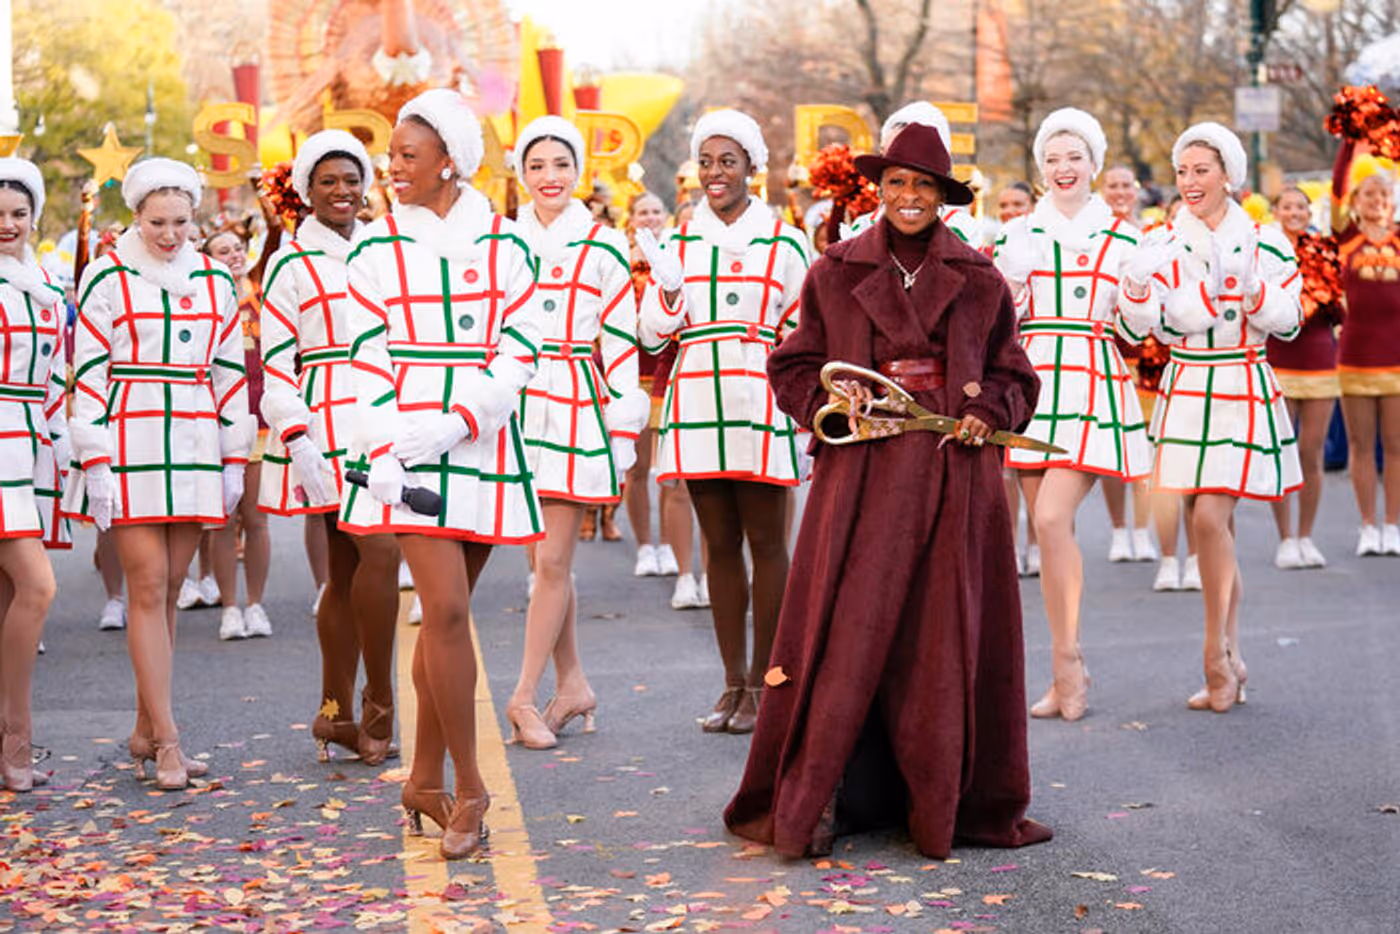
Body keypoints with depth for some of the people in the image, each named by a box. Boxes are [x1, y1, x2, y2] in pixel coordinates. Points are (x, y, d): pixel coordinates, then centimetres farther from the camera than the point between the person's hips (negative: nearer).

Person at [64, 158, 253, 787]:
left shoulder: (214, 281, 13)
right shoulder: (107, 278, 1)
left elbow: (231, 371, 16)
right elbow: (88, 371, -1)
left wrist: (234, 459, 12)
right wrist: (94, 460, -7)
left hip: (195, 448, 4)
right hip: (129, 446, -4)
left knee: (168, 588, 6)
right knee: (148, 587, -7)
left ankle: (145, 731, 16)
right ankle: (166, 741, -7)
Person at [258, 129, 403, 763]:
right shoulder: (291, 265, 0)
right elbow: (276, 364, -4)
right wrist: (298, 442, -15)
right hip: (327, 428, -5)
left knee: (346, 572, 7)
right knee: (379, 551, -18)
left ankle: (335, 714, 12)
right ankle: (378, 706, -8)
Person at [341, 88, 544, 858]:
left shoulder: (503, 245, 5)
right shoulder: (377, 248, 5)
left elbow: (520, 353, -1)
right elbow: (366, 362, 2)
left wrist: (454, 423, -14)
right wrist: (381, 459, -10)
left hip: (483, 443, 1)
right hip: (409, 447, -1)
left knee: (445, 612, 7)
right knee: (447, 610, -11)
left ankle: (424, 778, 20)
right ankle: (468, 788, -2)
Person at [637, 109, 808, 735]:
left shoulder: (783, 243, 5)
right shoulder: (678, 243, 12)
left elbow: (802, 336, 7)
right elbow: (653, 334, 9)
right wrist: (669, 287, -9)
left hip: (758, 402, -3)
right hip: (695, 401, 3)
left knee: (766, 543, -1)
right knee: (719, 544, 7)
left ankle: (764, 682, 6)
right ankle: (733, 682, 13)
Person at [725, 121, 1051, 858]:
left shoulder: (979, 280, 10)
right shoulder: (835, 273, 8)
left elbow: (1013, 376, 14)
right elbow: (793, 367, 11)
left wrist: (988, 412, -6)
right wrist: (831, 397, -9)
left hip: (953, 474, 1)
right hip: (863, 473, -1)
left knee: (949, 638, 3)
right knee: (850, 632, -6)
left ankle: (957, 801, 13)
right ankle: (815, 802, -2)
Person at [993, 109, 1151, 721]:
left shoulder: (1123, 238, 7)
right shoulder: (1018, 234, 12)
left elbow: (1134, 332, 7)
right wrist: (1004, 294, -9)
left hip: (1094, 384, -3)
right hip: (1032, 382, 3)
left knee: (1052, 518, -18)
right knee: (1046, 529, 4)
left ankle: (1068, 658, -6)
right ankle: (1067, 673, 12)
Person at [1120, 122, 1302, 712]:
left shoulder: (1264, 242, 0)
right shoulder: (1164, 243, 5)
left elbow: (1288, 324, -3)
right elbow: (1147, 325, -1)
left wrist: (1248, 283, -19)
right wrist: (1137, 282, -21)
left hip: (1245, 391, -3)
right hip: (1186, 391, 3)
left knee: (1209, 516, -15)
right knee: (1217, 526, 7)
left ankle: (1216, 657, -6)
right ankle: (1231, 661, 17)